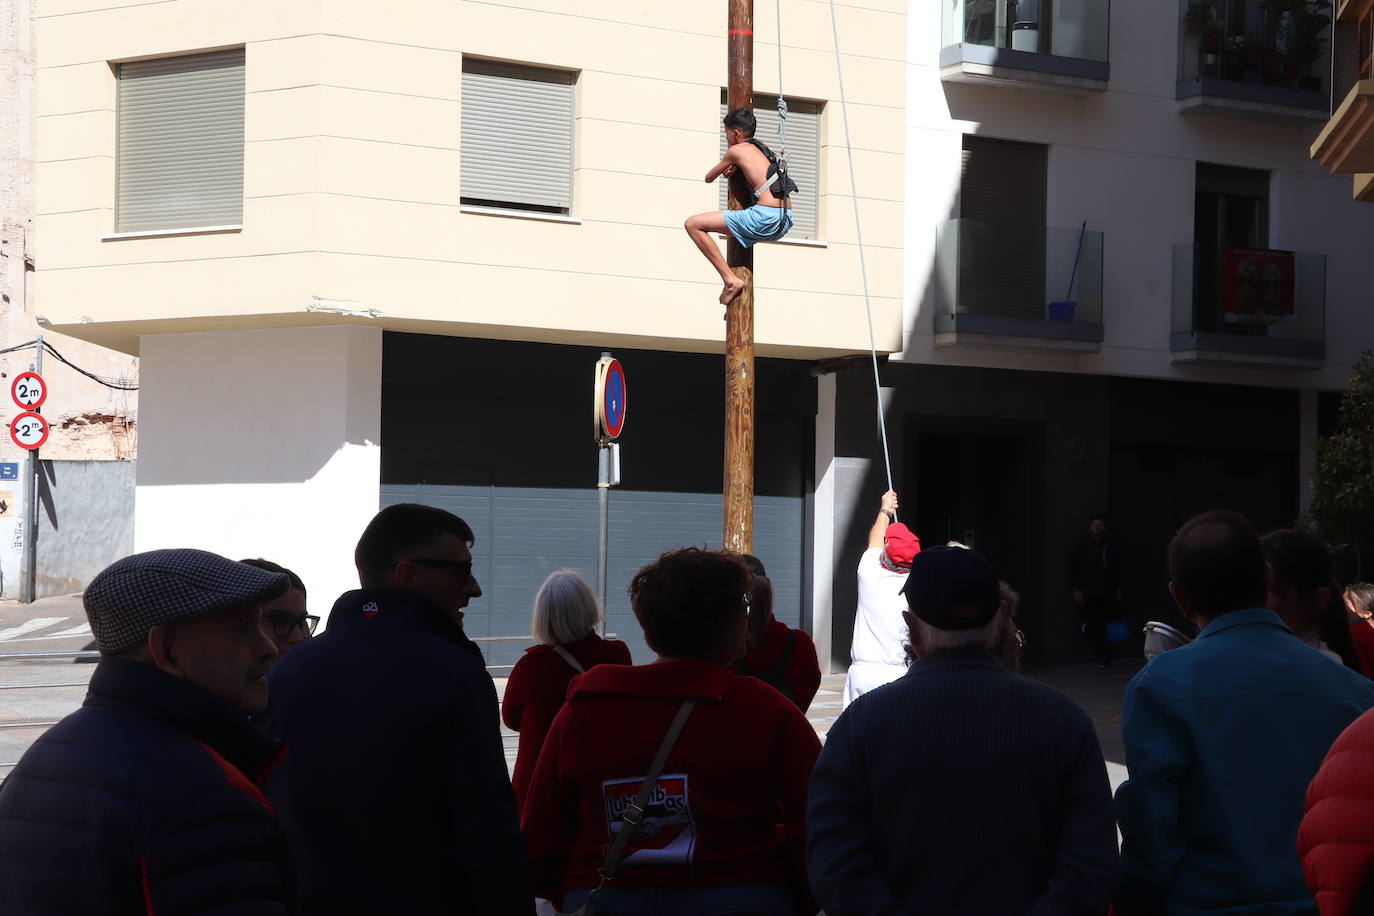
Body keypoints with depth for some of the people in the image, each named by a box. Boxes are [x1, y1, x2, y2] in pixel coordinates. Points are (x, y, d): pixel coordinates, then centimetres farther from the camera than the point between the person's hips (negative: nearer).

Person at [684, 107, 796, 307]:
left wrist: (723, 169, 36)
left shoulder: (736, 151, 2)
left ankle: (731, 279, -11)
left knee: (693, 224, -7)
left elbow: (709, 178, 14)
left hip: (765, 219, -9)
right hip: (785, 221, 9)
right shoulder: (762, 150, 23)